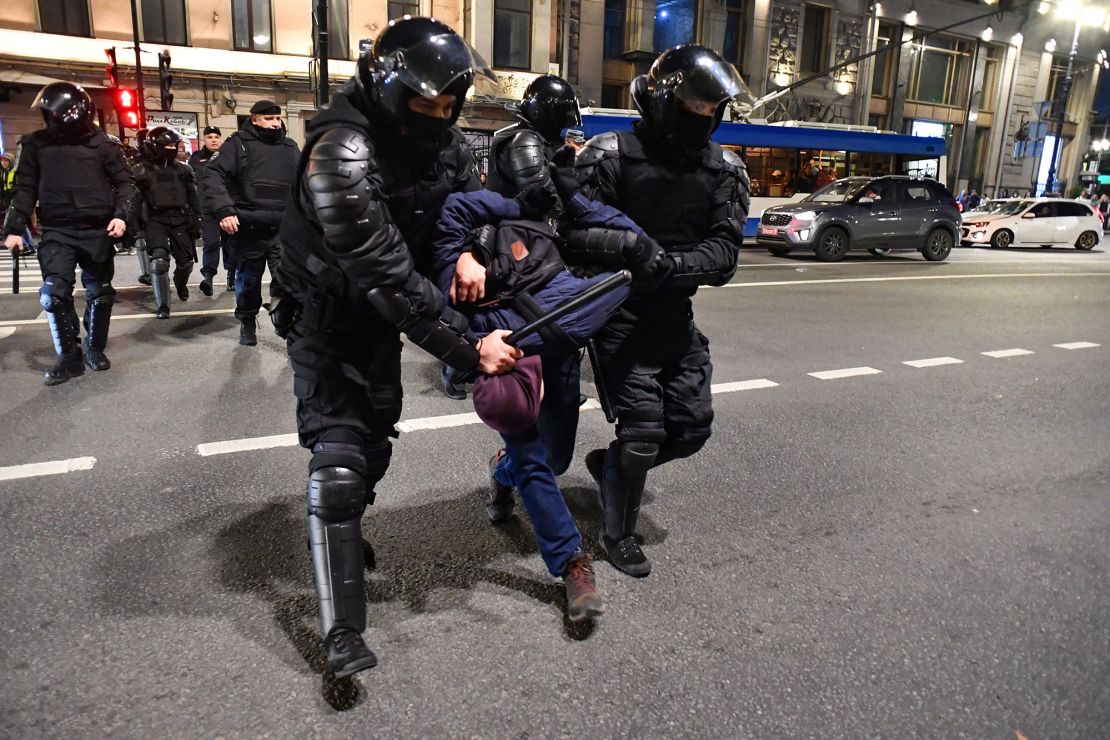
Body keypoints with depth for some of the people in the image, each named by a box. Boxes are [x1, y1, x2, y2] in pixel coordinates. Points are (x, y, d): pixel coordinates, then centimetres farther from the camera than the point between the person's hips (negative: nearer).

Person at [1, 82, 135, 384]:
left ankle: (95, 349, 27)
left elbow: (124, 182, 5)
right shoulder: (36, 144, 5)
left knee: (100, 294, 8)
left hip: (98, 231, 0)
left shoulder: (103, 144, 1)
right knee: (54, 294, -12)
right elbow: (25, 188, 8)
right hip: (57, 232, 0)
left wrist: (121, 214, -11)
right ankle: (69, 357, 0)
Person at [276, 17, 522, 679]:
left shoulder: (441, 138, -9)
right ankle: (344, 631, -3)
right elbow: (388, 276, -37)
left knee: (375, 440, 19)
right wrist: (469, 348, -37)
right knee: (340, 459, -13)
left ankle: (345, 535, 49)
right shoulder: (342, 152, -32)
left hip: (384, 315, 7)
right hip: (328, 320, -7)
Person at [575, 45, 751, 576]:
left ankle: (608, 462, 35)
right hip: (621, 313, -5)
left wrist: (669, 265, -26)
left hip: (676, 314, 6)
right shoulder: (611, 155, -9)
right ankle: (617, 535, 19)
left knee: (692, 427, 7)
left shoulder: (723, 170, 2)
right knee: (644, 428, -6)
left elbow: (724, 250, -9)